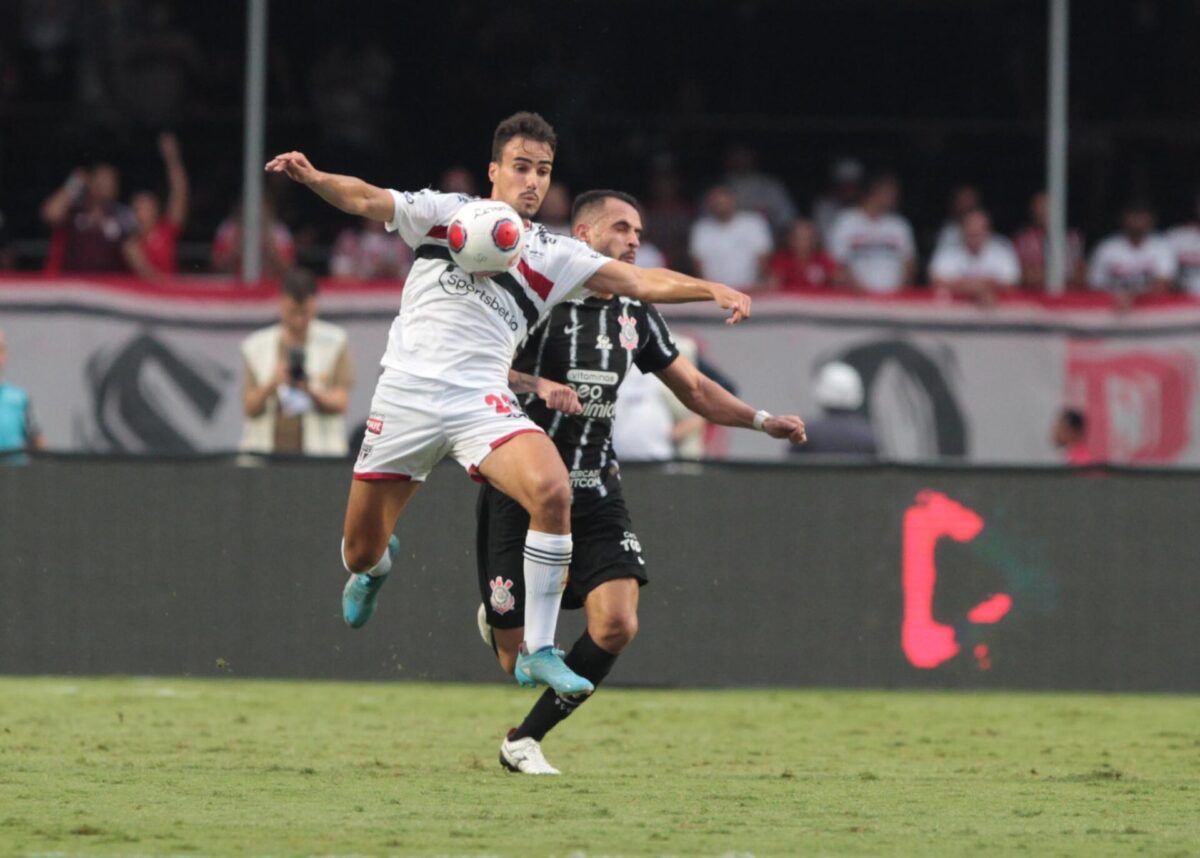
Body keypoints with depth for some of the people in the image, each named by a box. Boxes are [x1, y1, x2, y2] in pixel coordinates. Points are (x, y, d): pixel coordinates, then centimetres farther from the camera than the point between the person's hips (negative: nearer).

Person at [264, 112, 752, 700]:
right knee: (361, 555, 5)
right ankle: (378, 565, 48)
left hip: (482, 403, 0)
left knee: (552, 491, -29)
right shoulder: (444, 214, 9)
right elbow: (365, 200, 1)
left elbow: (641, 281, 4)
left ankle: (537, 651, -18)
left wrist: (711, 290, -12)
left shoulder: (554, 256, 11)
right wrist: (312, 177, -20)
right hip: (405, 396, 0)